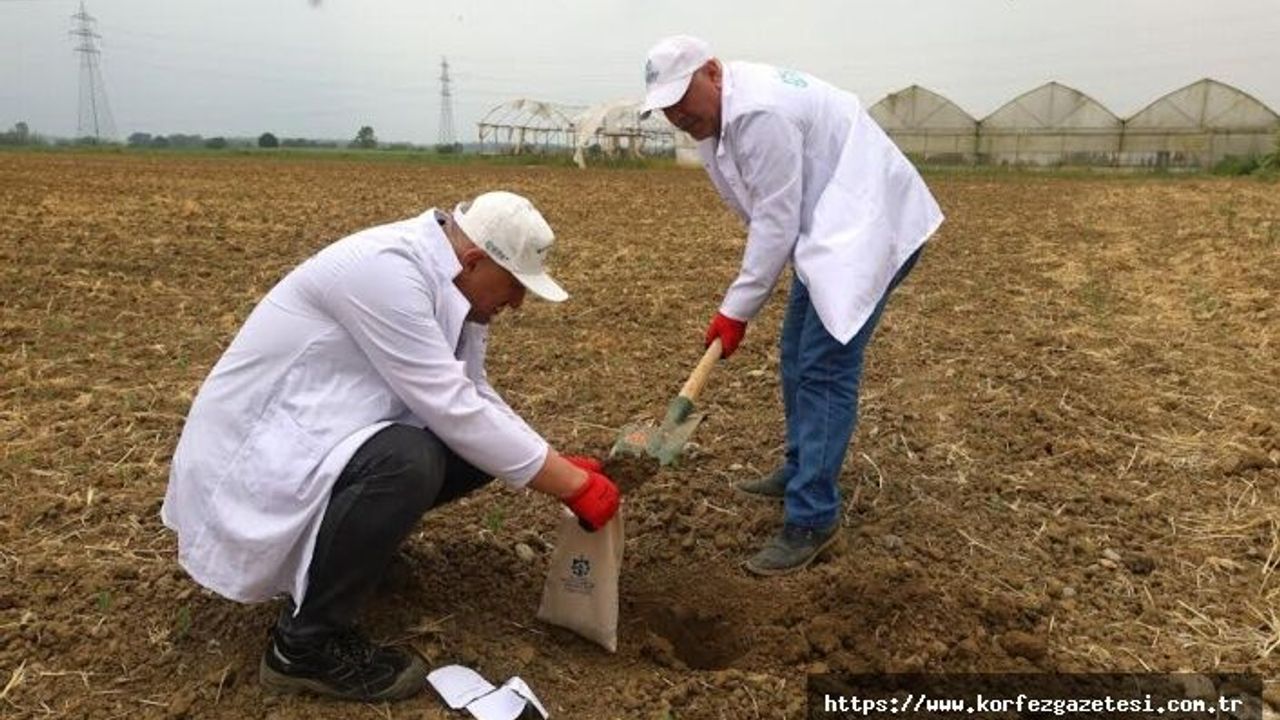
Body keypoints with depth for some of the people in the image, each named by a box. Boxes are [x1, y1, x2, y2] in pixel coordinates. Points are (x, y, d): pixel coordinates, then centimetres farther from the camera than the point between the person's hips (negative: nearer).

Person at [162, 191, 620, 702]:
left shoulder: (444, 283, 0)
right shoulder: (386, 272, -27)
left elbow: (472, 398, 7)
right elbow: (454, 411, -30)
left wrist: (562, 466, -2)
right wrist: (574, 486, -23)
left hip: (323, 430, 9)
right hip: (257, 446, -9)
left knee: (480, 443, -2)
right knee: (407, 460, -34)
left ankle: (359, 537, 17)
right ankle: (306, 646, -13)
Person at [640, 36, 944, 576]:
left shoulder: (758, 113, -24)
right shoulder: (720, 113, 7)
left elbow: (776, 223, -23)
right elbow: (770, 214, 14)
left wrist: (736, 311, -16)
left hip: (871, 227, -10)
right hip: (828, 227, 11)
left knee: (824, 367, -14)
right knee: (798, 356, 15)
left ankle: (812, 519, -9)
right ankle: (801, 470, 30)